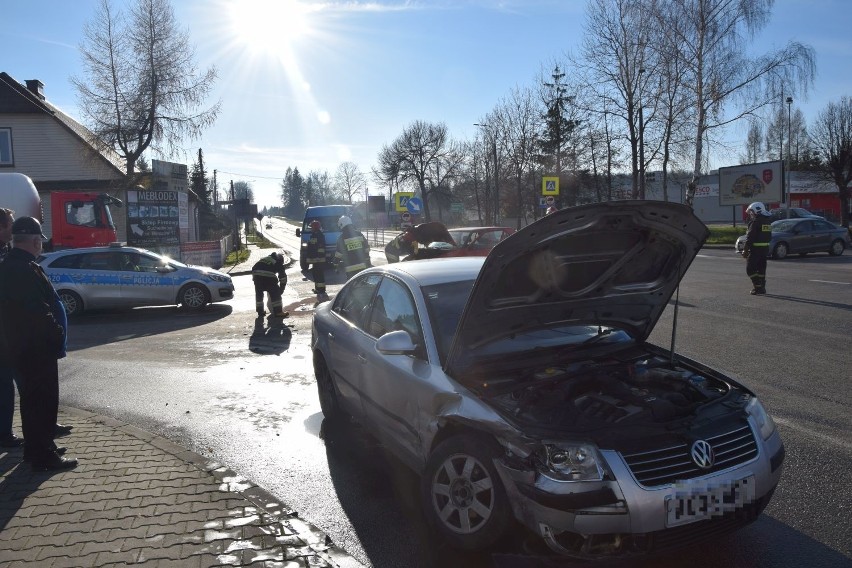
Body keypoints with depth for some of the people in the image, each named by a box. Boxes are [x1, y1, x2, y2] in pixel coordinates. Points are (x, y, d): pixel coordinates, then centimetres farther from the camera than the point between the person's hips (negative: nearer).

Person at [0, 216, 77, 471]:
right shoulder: (25, 269, -22)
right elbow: (39, 311, -26)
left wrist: (53, 333, 15)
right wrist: (57, 335, -13)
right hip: (36, 348, -10)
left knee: (32, 399, 19)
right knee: (44, 400, -2)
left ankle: (35, 448, 30)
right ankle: (44, 456, 5)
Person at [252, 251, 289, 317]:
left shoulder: (264, 259, 36)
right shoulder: (279, 263, 24)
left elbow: (254, 268, 33)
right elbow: (283, 277, 23)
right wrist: (281, 289, 31)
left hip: (256, 274, 4)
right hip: (269, 275, -4)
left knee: (258, 293, 21)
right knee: (275, 293, 10)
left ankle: (260, 312, 29)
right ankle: (278, 312, 12)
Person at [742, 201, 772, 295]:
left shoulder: (755, 221, -15)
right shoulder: (767, 221, 12)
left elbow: (750, 238, -17)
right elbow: (769, 237, 16)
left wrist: (745, 250, -13)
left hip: (756, 248, -8)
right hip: (765, 247, 8)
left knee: (750, 269, -2)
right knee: (761, 269, 15)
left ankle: (758, 286, -9)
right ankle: (762, 288, 19)